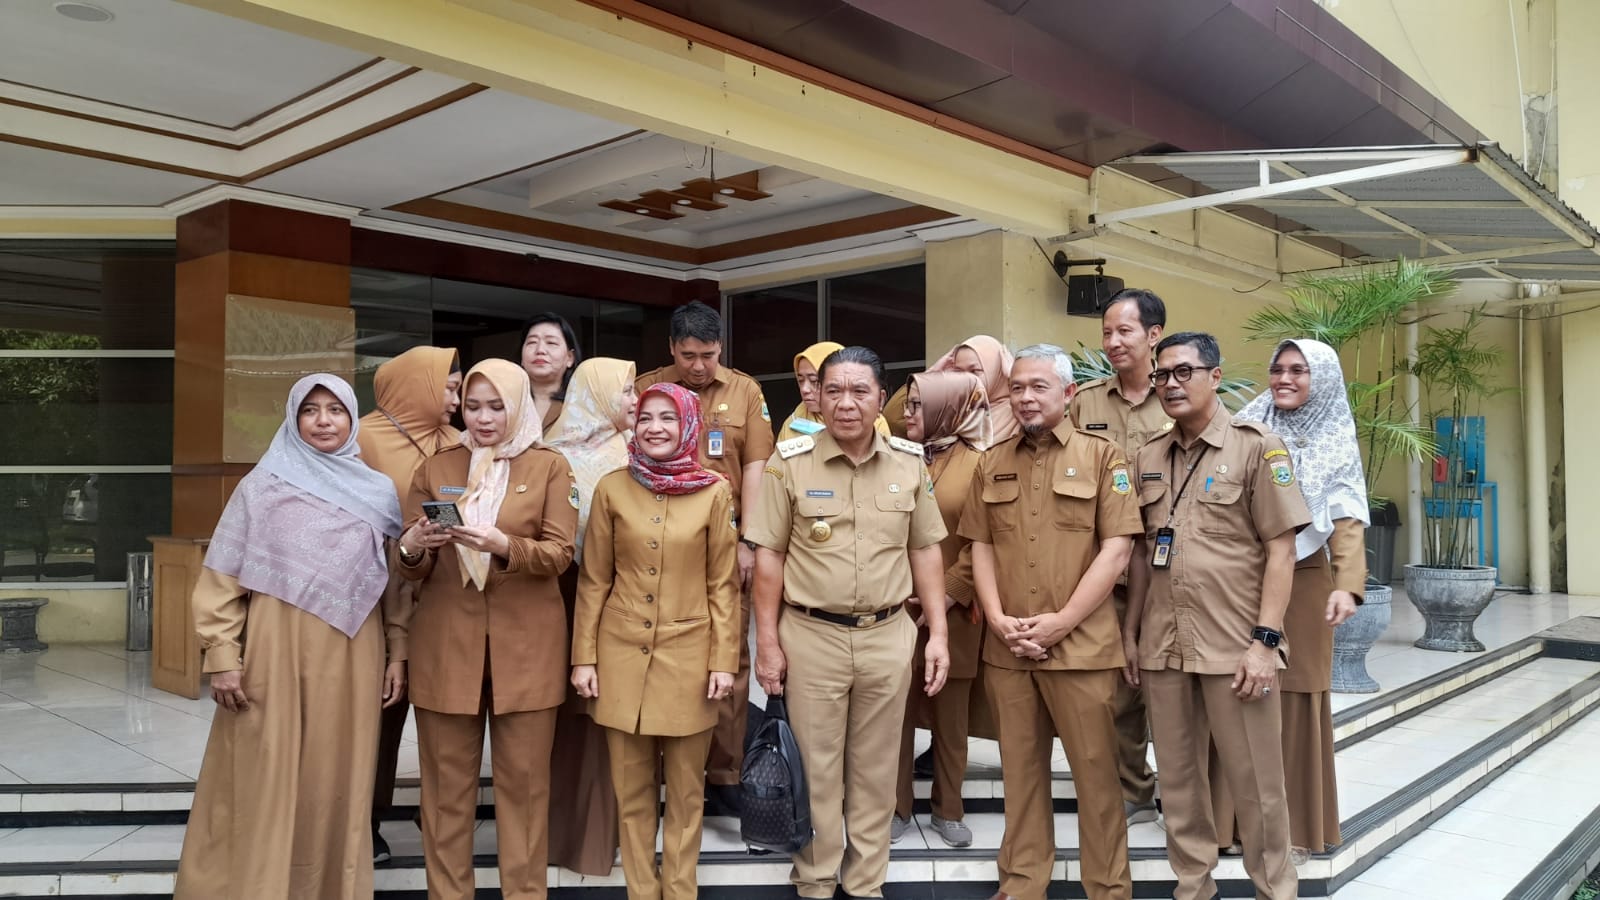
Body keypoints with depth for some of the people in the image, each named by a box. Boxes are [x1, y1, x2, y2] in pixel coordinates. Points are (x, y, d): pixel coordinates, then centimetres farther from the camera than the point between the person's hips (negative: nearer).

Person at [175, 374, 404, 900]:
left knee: (336, 781, 8)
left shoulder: (378, 492, 6)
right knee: (263, 782, 4)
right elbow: (223, 579, 0)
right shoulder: (262, 487, 1)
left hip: (349, 662, 2)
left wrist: (398, 655, 4)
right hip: (274, 656, -1)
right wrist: (222, 657, -7)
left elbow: (396, 582, 9)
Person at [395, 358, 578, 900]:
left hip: (526, 644, -1)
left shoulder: (550, 467, 3)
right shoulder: (434, 470, 9)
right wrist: (412, 549, -15)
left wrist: (501, 545, -23)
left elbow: (559, 554, -7)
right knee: (447, 782, 6)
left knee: (524, 779, 5)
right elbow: (413, 570, 7)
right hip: (446, 642, 2)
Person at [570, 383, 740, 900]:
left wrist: (723, 660, -5)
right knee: (631, 790, 10)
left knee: (685, 791, 10)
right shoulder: (612, 489, 1)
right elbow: (594, 581, 4)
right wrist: (583, 657, 0)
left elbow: (723, 584, 0)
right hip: (622, 654, 1)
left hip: (688, 656, -1)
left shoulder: (715, 492, -2)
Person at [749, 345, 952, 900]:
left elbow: (926, 550, 7)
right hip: (810, 636, -2)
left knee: (876, 770, 14)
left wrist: (937, 633, 3)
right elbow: (770, 556, -3)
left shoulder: (910, 463, 2)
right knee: (816, 770, 10)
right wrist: (768, 641, -5)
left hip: (889, 636, 2)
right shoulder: (789, 463, -6)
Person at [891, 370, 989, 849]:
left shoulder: (978, 464, -3)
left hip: (953, 611, -2)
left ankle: (948, 809, 25)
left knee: (951, 714, 10)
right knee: (897, 711, 5)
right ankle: (897, 808, 19)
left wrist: (947, 595, -12)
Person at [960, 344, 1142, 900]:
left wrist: (1060, 622, -13)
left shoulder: (1102, 457, -1)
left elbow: (1116, 549, -7)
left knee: (1095, 769, 5)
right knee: (1020, 767, 13)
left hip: (1081, 644, -3)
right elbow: (981, 547, 10)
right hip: (1006, 647, 4)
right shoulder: (992, 465, 11)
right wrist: (998, 619, -5)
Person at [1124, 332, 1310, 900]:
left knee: (1255, 783, 5)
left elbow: (1280, 550, -7)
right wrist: (1131, 631, 11)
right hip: (1163, 645, 5)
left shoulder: (1257, 447, -3)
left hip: (1235, 645, -4)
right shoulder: (1148, 458, 10)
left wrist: (1265, 639, -13)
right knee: (1177, 779, 13)